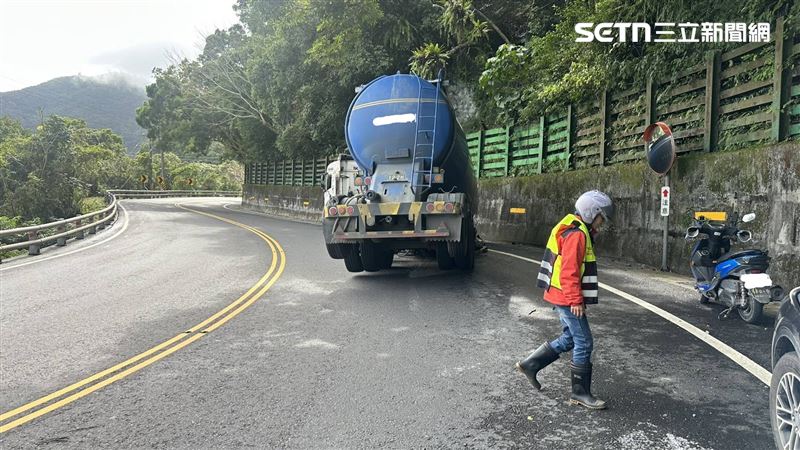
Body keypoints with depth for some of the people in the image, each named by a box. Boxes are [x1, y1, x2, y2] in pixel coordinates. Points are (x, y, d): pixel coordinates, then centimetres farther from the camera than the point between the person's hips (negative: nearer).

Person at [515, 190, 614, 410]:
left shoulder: (575, 230, 15)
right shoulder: (576, 234, -18)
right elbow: (569, 271, -23)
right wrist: (576, 300, -21)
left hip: (562, 297, 10)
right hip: (567, 298, -10)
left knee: (570, 339, 17)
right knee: (584, 344, -1)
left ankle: (530, 364, 23)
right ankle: (580, 393, 9)